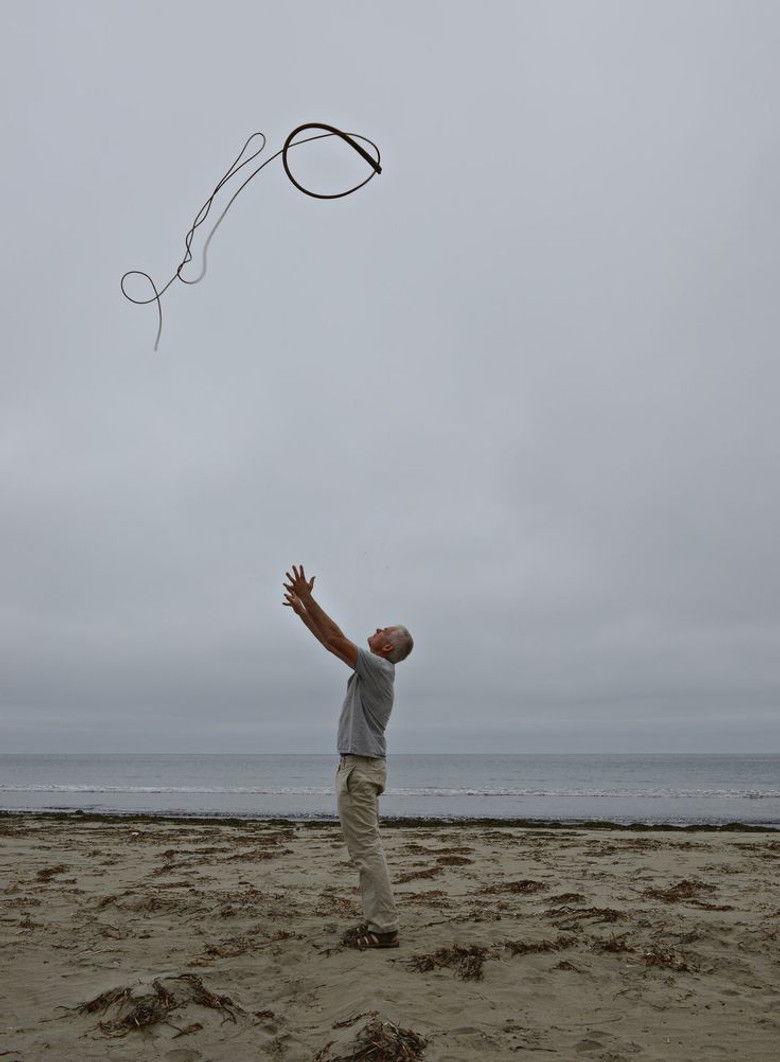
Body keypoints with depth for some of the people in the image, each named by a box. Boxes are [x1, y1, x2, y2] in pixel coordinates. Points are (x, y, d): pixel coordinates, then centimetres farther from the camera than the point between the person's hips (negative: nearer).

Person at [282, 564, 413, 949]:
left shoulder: (379, 667, -12)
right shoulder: (371, 668, 16)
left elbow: (336, 638, -17)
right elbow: (330, 641, 21)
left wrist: (308, 599, -14)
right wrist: (301, 609, 19)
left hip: (360, 768, -10)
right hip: (357, 765, 10)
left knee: (366, 849, -7)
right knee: (365, 849, 13)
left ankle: (383, 927, -2)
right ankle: (377, 920, 18)